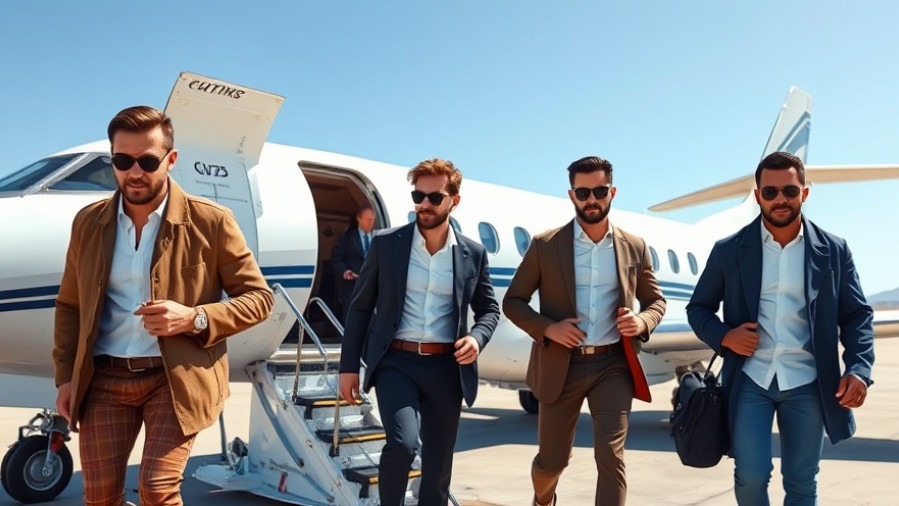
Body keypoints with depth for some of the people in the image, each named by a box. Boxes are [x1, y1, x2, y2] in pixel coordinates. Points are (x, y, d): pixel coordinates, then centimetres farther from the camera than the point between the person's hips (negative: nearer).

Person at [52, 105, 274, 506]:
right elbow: (69, 306, 15)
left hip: (176, 378, -4)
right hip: (104, 377, 4)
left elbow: (259, 296, -4)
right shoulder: (88, 222, 6)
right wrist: (66, 377, 6)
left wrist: (194, 318, -18)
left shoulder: (210, 222, -7)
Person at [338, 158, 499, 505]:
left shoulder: (473, 254, 3)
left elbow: (489, 309, 14)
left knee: (438, 461, 11)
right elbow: (360, 307, 3)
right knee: (403, 443, -22)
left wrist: (477, 337, -8)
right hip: (396, 361, -2)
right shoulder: (385, 244, -1)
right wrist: (349, 365, 0)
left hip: (446, 367, 2)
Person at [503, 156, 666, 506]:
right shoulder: (545, 245, -3)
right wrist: (547, 328, -17)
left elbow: (656, 300, 14)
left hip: (613, 365, 1)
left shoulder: (634, 247, 4)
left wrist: (643, 322, -9)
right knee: (552, 459, 13)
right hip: (561, 365, 0)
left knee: (610, 457, -7)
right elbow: (512, 301, 1)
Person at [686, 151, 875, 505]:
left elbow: (857, 315, 5)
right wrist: (724, 336, -13)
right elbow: (698, 307, 7)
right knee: (750, 476, -6)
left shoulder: (833, 251, 2)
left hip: (806, 383, 1)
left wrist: (859, 369, -10)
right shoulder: (729, 250, -1)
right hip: (750, 378, -1)